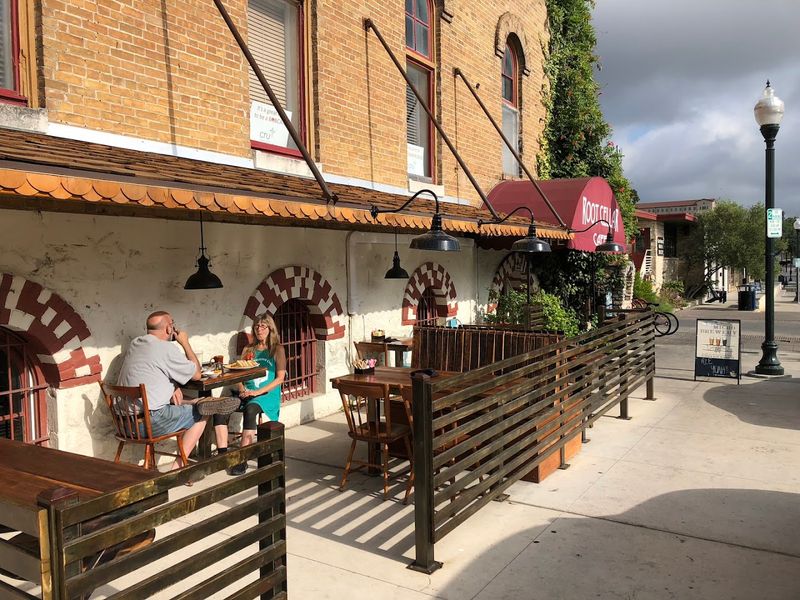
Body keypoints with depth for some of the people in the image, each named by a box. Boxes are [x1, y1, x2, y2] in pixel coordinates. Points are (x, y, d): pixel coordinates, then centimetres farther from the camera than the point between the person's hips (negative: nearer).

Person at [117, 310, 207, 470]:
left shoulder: (135, 343, 12)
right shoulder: (167, 348, -13)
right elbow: (196, 374, -2)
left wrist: (173, 387, 8)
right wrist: (185, 343, 5)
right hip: (149, 423, -8)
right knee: (201, 414, 8)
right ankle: (178, 466, 5)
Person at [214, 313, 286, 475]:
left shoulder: (277, 350, 7)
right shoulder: (248, 350, 20)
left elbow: (280, 378, -2)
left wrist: (258, 392, -13)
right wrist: (242, 389, -7)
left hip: (268, 395, -4)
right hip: (247, 394, 4)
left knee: (250, 409, -37)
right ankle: (222, 455, -27)